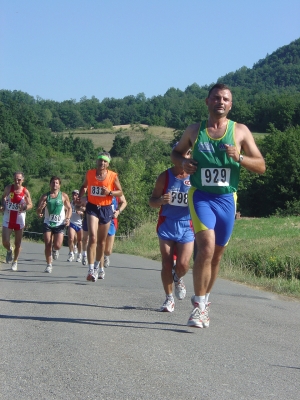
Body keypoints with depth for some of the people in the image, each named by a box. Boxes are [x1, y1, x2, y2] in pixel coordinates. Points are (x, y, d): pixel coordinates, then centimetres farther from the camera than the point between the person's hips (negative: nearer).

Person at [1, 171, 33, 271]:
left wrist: (25, 207, -22)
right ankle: (9, 250, 28)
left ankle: (15, 262, 25)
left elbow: (30, 205, -1)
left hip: (19, 220, -1)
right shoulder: (8, 188, -5)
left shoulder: (25, 192, -9)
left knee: (18, 243, 7)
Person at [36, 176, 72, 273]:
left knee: (57, 245, -12)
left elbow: (69, 208, 13)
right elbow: (38, 212, 2)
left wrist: (68, 218, -3)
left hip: (60, 224, -1)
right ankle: (49, 265, 8)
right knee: (48, 245, -6)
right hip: (48, 223, 1)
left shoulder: (64, 196, 2)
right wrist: (41, 208, -21)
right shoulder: (45, 196, 3)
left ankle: (55, 250, 25)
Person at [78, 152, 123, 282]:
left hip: (106, 209, 1)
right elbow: (84, 186, 18)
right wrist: (80, 196, -1)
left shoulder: (113, 176, -4)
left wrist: (110, 192, -17)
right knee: (93, 238, -18)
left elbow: (120, 192, 2)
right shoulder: (89, 173, 1)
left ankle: (99, 267, 34)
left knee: (102, 241, 13)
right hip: (92, 208, -1)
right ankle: (91, 270, -23)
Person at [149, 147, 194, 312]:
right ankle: (169, 299, 12)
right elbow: (152, 201, 7)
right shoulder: (165, 177, 3)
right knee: (166, 264, -3)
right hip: (167, 224, 1)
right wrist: (161, 200, -16)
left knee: (183, 264, -10)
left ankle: (178, 279, 26)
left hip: (186, 226, -1)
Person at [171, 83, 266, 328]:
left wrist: (239, 157, -17)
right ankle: (199, 304, -12)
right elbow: (176, 153, 21)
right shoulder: (194, 130, 5)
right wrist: (183, 163, -3)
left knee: (217, 254, 11)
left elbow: (261, 167, 1)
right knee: (206, 247, -22)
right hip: (201, 196, -2)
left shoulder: (240, 131, 2)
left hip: (227, 199, 2)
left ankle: (204, 301, 30)